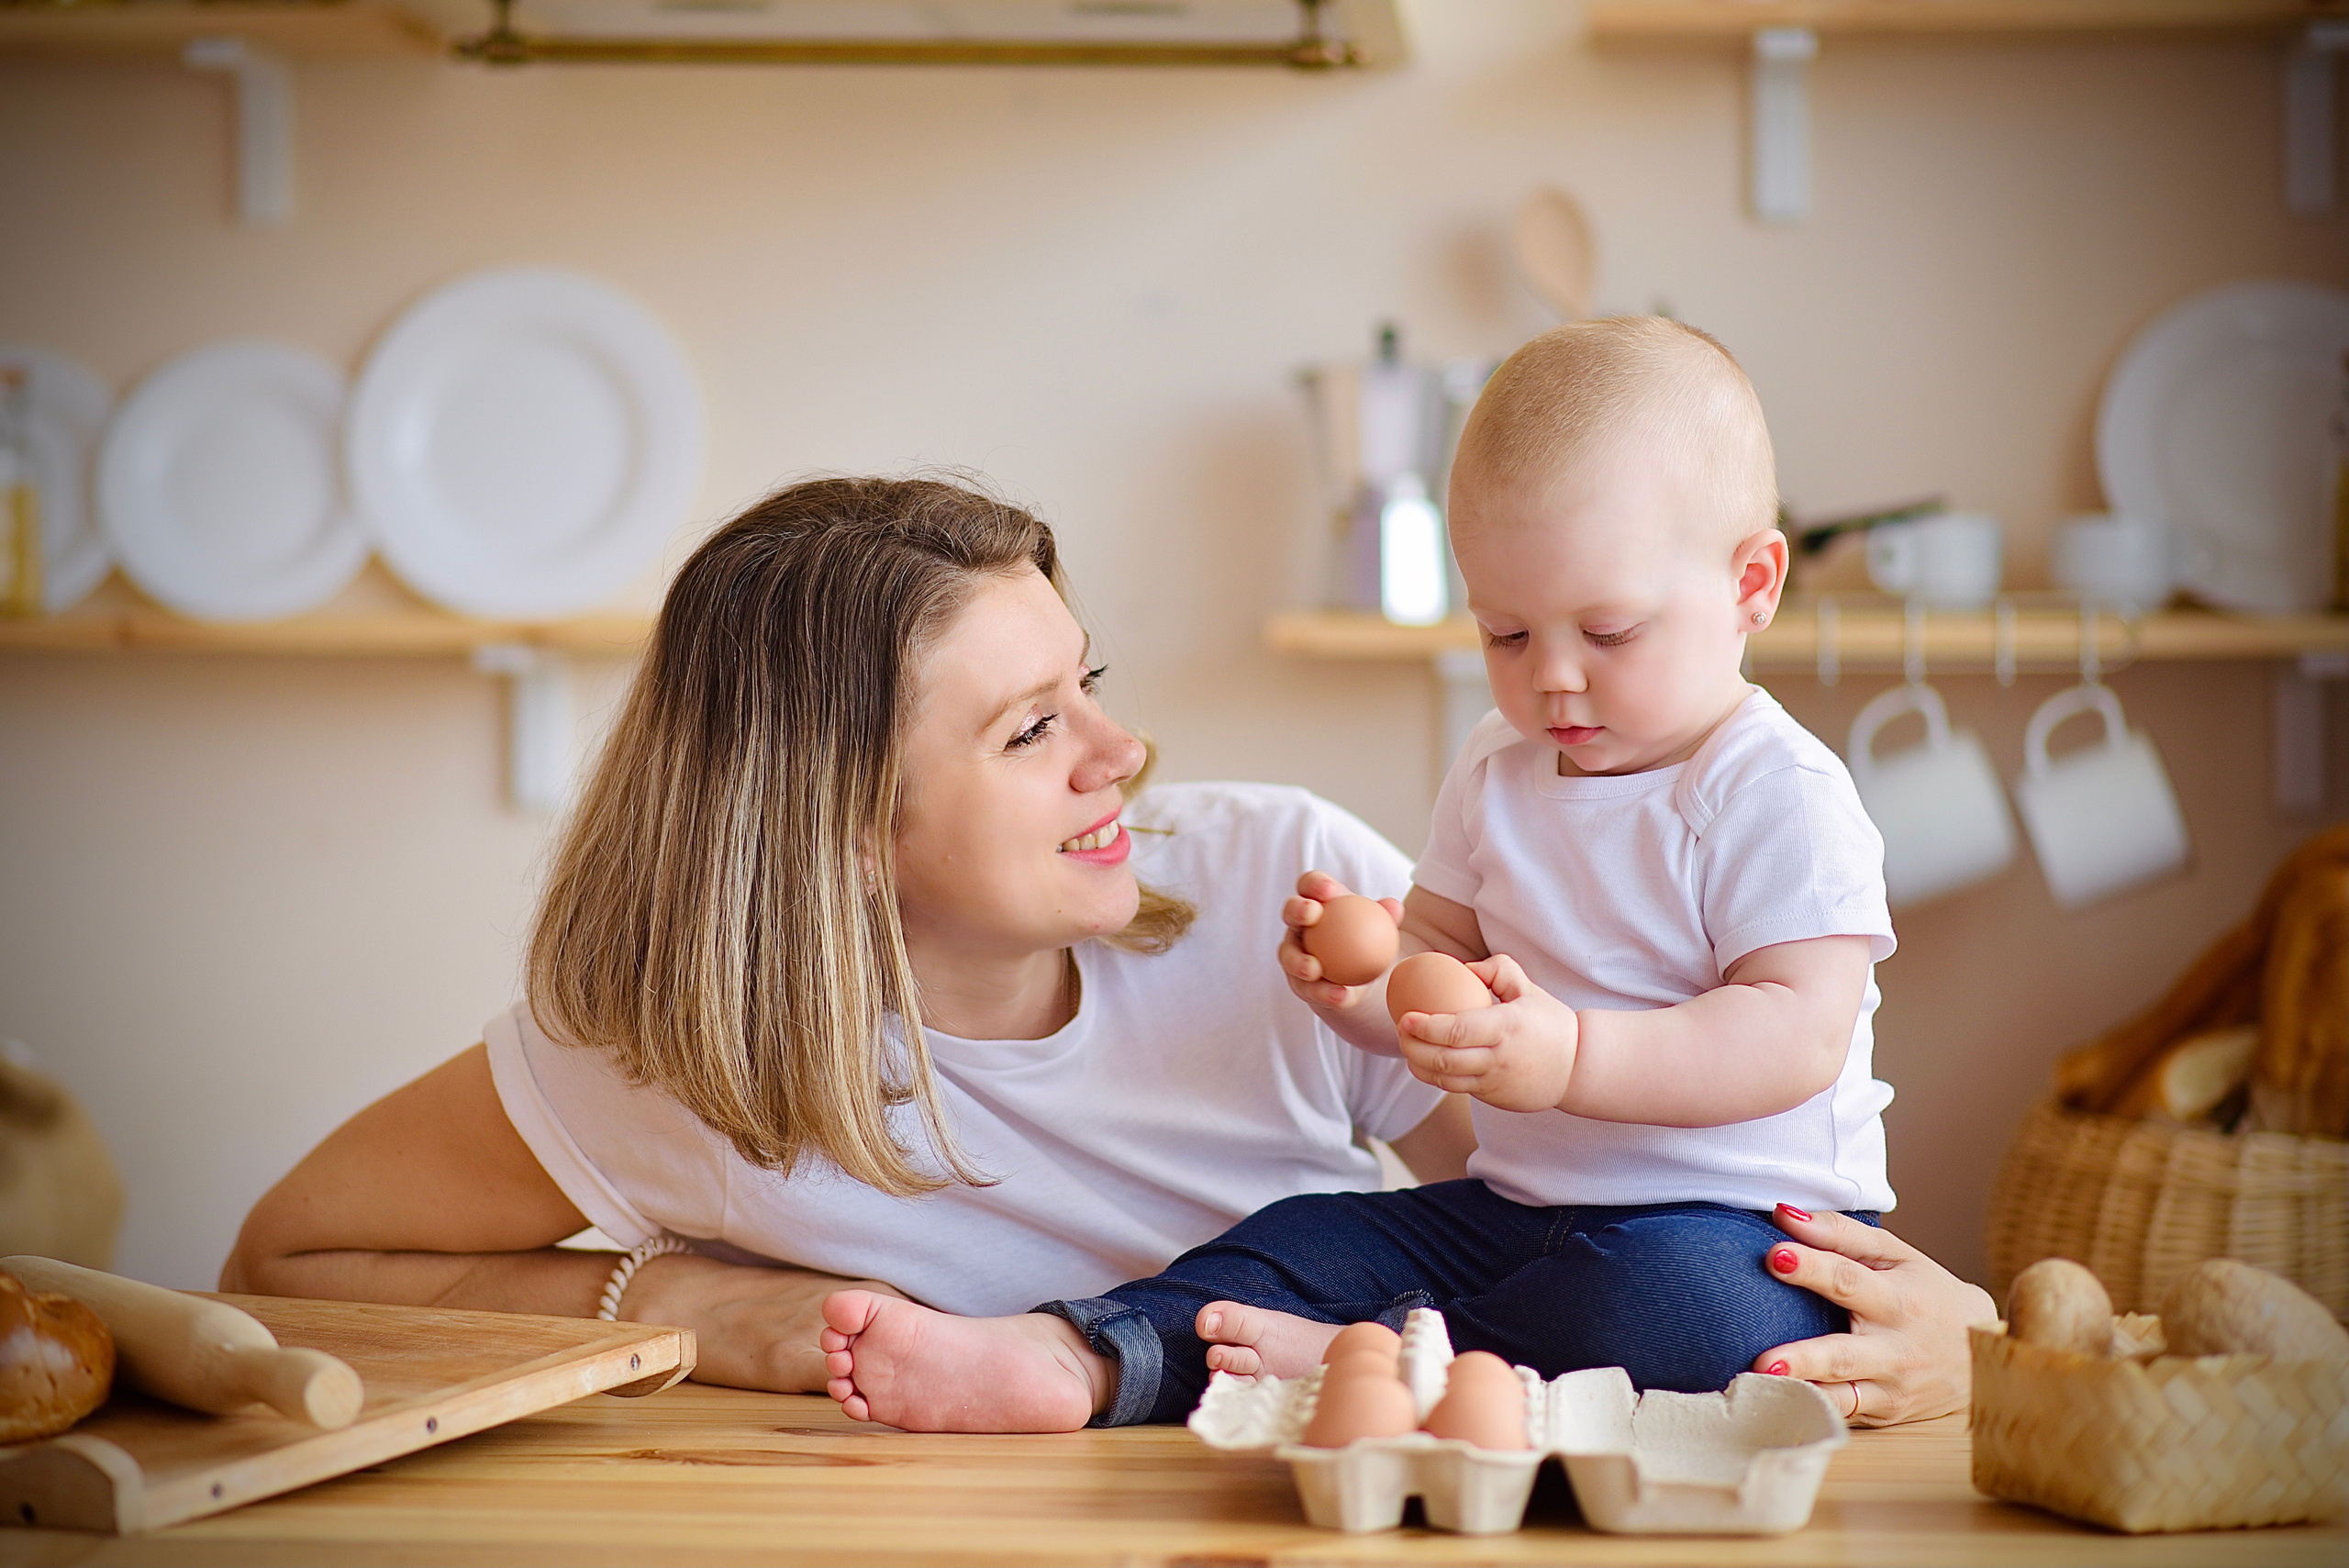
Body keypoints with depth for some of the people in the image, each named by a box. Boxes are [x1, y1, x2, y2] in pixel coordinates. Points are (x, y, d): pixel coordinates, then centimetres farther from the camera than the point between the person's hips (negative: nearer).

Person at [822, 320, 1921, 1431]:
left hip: (1745, 1227, -7)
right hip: (1517, 1209, 7)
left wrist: (1570, 1058, -33)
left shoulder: (1777, 796, -13)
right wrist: (1364, 982, -10)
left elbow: (1798, 1036, -22)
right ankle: (1079, 1357, -27)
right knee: (1304, 1240, -7)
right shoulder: (1495, 773, 10)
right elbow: (1441, 959, 15)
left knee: (1691, 1300, -37)